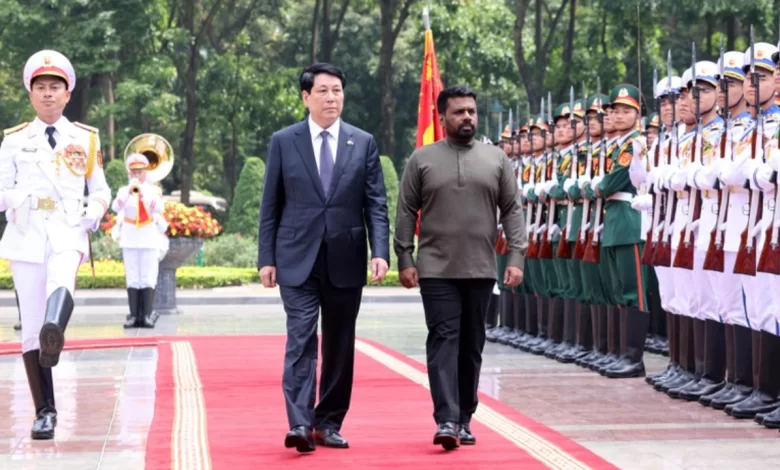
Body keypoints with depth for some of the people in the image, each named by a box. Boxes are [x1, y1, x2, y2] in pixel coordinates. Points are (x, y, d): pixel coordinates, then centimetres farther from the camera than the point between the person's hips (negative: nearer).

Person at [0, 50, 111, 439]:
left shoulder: (86, 139, 11)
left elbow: (101, 190, 17)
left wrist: (94, 213, -5)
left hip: (68, 234, -1)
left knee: (61, 284, -36)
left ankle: (55, 334, -66)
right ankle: (45, 412, 9)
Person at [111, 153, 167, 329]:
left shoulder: (154, 190, 4)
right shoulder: (123, 191, 5)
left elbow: (159, 208, -16)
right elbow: (115, 207, -15)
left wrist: (143, 194, -28)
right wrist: (129, 191, -29)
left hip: (149, 240, -1)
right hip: (129, 240, 1)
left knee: (148, 278, -4)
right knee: (132, 279, 1)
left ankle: (148, 314, -4)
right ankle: (134, 315, 3)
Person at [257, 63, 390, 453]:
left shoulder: (363, 142, 6)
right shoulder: (283, 141, 3)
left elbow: (376, 204, 3)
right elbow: (270, 206, 4)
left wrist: (380, 252, -9)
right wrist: (266, 258, -1)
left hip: (345, 260, 2)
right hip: (298, 259, -2)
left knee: (339, 345, 7)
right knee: (301, 340, -10)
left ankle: (329, 423, 16)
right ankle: (300, 424, -15)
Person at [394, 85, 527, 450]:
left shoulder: (496, 159, 8)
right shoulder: (422, 159, 3)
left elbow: (512, 211, 5)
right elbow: (406, 213, 4)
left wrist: (516, 257, -4)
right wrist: (405, 259, -3)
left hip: (481, 269, 2)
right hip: (437, 269, -2)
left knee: (472, 345, 8)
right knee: (443, 339, -9)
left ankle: (464, 419, 17)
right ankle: (446, 420, -14)